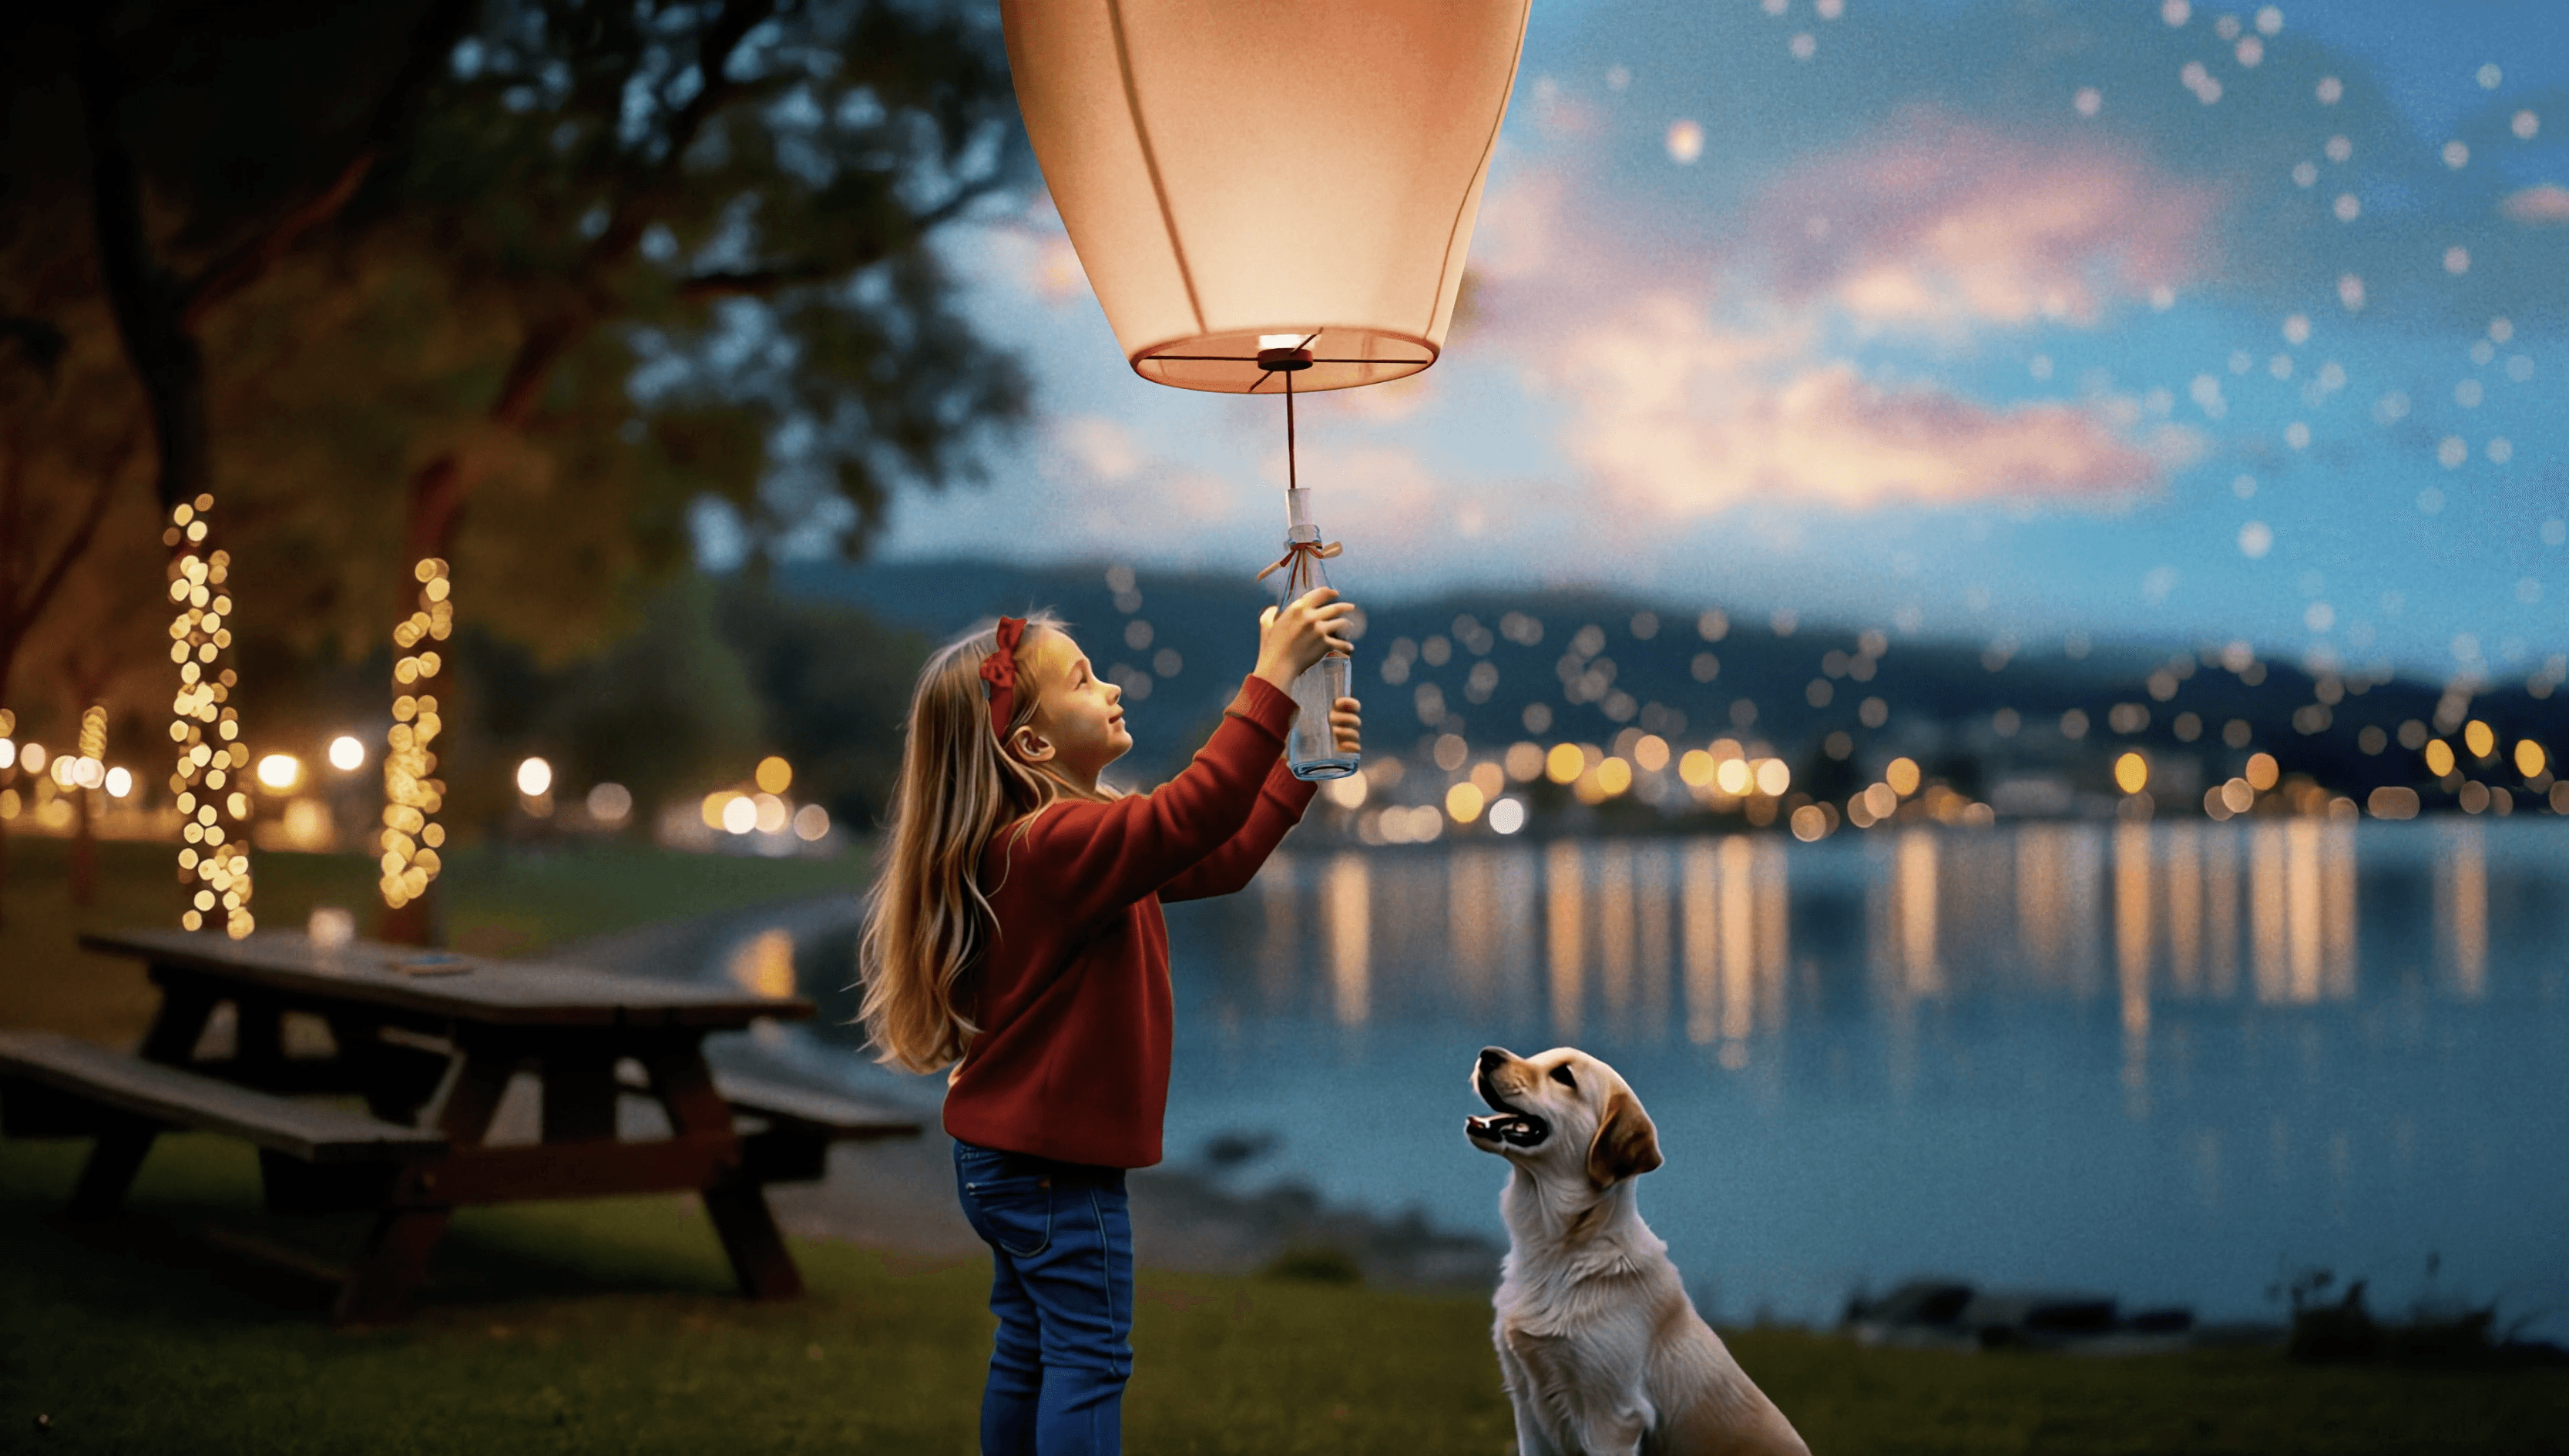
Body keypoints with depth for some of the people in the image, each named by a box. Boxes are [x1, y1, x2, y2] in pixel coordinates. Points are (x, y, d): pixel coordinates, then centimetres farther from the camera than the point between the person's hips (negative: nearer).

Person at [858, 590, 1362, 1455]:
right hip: (1054, 1161, -10)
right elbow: (1195, 815, -40)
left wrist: (1298, 769, 11)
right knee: (1091, 1358, -4)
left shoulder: (1056, 839, 11)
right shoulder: (1056, 842, -24)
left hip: (1007, 1152, 10)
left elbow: (1218, 862, 17)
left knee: (1029, 1347, 17)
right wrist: (1272, 680, -39)